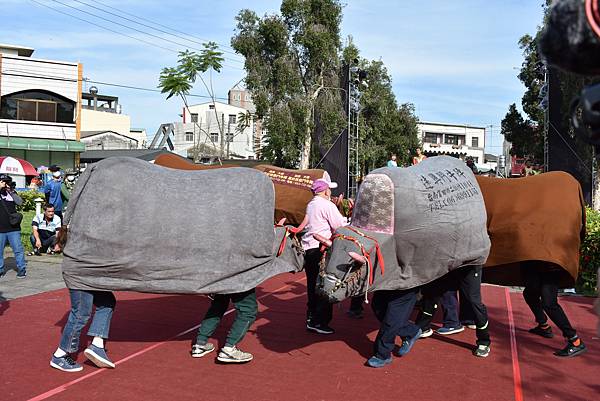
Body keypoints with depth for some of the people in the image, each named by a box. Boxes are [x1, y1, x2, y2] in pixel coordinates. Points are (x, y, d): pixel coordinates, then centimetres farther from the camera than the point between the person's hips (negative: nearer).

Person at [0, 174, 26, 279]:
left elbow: (20, 202, -3)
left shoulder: (12, 192, 10)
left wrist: (11, 191, -10)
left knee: (18, 249, -1)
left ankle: (22, 269, 7)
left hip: (13, 228, 0)